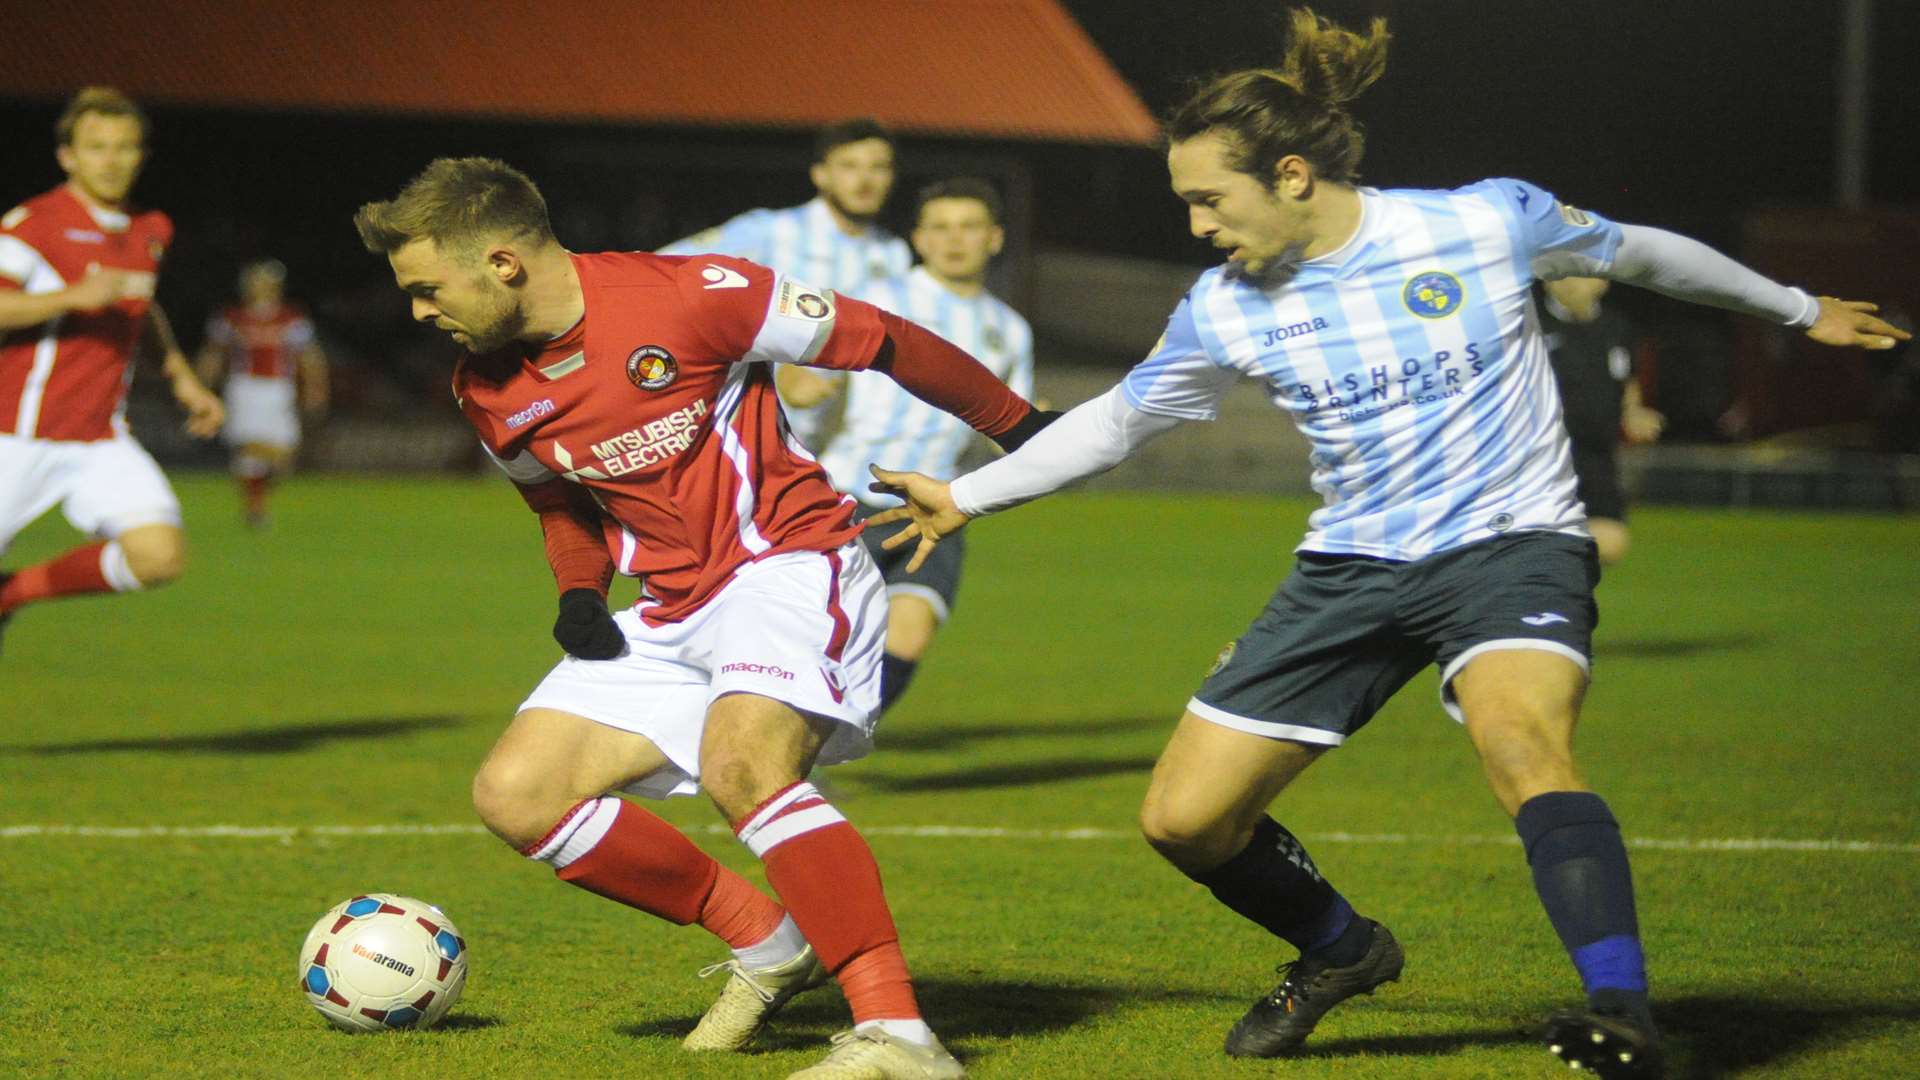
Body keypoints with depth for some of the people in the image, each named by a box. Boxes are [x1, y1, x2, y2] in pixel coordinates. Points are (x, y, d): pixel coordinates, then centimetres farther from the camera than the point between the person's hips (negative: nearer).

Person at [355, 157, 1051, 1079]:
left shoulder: (688, 297, -18)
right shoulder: (486, 392, 2)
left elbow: (880, 343, -9)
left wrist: (1024, 431, -2)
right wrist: (579, 593, 2)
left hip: (791, 564, -8)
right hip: (673, 614, 8)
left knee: (740, 762, -34)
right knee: (514, 795, -5)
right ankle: (765, 940, 7)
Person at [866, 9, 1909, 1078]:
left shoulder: (1490, 221, -11)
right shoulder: (1225, 310, -2)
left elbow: (1639, 252, 6)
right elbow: (1120, 417, 16)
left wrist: (1798, 308, 20)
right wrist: (966, 496, 18)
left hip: (1511, 547, -5)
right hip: (1353, 570, 5)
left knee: (1522, 742, -37)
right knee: (1184, 818, -1)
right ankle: (1341, 950, 28)